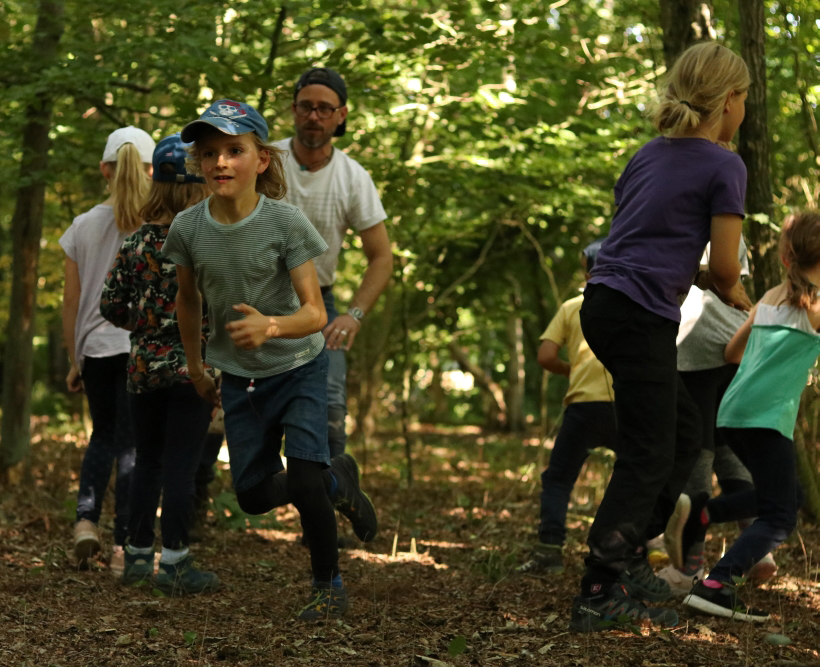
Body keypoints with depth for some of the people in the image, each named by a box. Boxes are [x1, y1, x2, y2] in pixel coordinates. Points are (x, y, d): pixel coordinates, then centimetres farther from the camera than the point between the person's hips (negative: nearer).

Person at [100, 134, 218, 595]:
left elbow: (111, 306, 4)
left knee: (148, 462, 14)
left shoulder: (137, 242, 2)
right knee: (182, 466, 0)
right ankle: (175, 563, 3)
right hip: (193, 366, -4)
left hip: (144, 366, 4)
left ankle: (138, 555, 21)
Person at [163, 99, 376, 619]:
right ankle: (337, 480, 35)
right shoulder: (188, 229, -12)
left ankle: (329, 584, 6)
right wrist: (196, 368, 15)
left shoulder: (286, 222, -21)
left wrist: (271, 326, -45)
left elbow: (314, 313, -25)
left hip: (299, 367, -4)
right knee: (253, 496, 5)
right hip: (239, 377, 4)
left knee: (302, 481, -18)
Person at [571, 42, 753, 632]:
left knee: (685, 430, 19)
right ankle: (599, 595, -5)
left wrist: (703, 279, 21)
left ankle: (628, 553, 19)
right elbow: (725, 267, -7)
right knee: (647, 456, -4)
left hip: (605, 305, 8)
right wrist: (731, 291, 15)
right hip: (641, 316, -8)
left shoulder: (651, 155, 16)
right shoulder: (724, 166, -6)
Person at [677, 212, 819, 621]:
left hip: (734, 412, 8)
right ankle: (716, 586, -25)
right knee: (780, 518, -8)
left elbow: (732, 353, 25)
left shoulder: (769, 299, 16)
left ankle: (700, 516, 8)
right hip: (768, 416, -8)